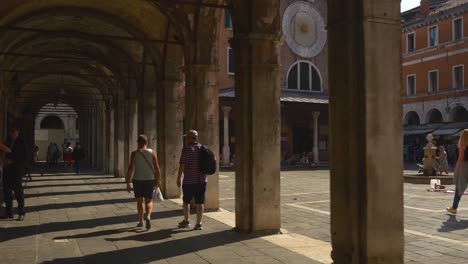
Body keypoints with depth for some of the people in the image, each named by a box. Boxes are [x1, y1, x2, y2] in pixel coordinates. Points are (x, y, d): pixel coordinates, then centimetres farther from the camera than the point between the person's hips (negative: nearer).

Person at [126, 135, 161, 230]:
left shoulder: (134, 153, -6)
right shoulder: (152, 152, -3)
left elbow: (131, 168, -11)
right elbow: (157, 167, -5)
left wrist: (128, 183, -6)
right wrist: (158, 180, 5)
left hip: (137, 180, 0)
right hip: (149, 180, 0)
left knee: (139, 201, 14)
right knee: (149, 201, 9)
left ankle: (140, 221, 21)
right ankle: (148, 217, -17)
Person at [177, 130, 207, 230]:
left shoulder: (187, 149, -11)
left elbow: (182, 164, -13)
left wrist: (179, 178, -6)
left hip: (189, 180, -4)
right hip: (202, 180, 4)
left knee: (186, 201, 13)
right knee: (200, 202, 4)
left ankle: (186, 221, 23)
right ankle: (199, 223, 5)